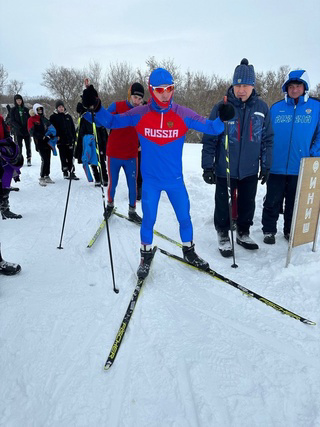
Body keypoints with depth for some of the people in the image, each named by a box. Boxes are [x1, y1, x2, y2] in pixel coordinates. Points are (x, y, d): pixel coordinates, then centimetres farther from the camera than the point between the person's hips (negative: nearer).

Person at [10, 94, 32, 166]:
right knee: (19, 146, 1)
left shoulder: (25, 109, 9)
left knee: (28, 146, 2)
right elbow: (12, 121, -2)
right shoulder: (13, 110, 4)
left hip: (27, 130, 1)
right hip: (18, 131, -1)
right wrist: (18, 127, -18)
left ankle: (29, 159, 10)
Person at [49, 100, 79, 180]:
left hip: (70, 140, 3)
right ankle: (65, 173, 8)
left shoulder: (68, 116, 14)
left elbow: (73, 128, 16)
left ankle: (71, 173, 9)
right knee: (63, 158, 1)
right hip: (61, 141, -3)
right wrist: (56, 136, -11)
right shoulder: (53, 117, 4)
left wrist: (74, 138, 9)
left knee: (70, 157, 4)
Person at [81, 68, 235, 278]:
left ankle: (189, 251, 37)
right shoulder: (139, 114, -9)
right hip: (151, 180, -1)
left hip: (175, 179, 1)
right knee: (148, 219, 8)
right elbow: (112, 121, 0)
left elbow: (209, 127, -6)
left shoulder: (183, 114, -9)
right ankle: (146, 254, 33)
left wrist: (222, 119, -27)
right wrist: (96, 107, -17)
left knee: (184, 217, 12)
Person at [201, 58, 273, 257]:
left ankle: (243, 233, 36)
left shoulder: (262, 107, -1)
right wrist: (208, 166, -8)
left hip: (250, 170, 3)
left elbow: (267, 139, 6)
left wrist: (266, 166, 6)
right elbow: (209, 139, -6)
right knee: (223, 204, 9)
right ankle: (223, 235, 28)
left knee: (247, 204, 15)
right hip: (225, 170, -2)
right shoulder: (222, 107, -9)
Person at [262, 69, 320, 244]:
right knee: (272, 202, 8)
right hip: (276, 167, 0)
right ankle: (269, 230, 24)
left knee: (295, 203, 14)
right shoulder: (276, 108, 3)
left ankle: (291, 231, 31)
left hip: (301, 168, 0)